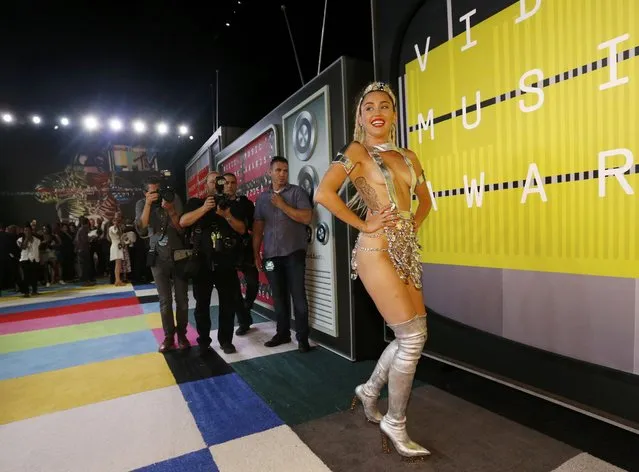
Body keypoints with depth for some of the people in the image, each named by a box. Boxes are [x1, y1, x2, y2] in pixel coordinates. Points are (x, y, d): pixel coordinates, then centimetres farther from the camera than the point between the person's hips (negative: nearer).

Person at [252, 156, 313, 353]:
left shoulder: (296, 191, 2)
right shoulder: (262, 197, 13)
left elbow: (307, 217, -11)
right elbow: (257, 228, 13)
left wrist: (282, 205, -10)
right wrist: (256, 254, 9)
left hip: (294, 253, -3)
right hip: (271, 255, 4)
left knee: (298, 295, -2)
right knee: (279, 296, 10)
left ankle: (302, 337, 7)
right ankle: (283, 333, 23)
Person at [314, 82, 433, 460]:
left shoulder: (408, 156, 16)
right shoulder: (356, 151, -2)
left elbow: (424, 198, 27)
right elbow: (323, 194, -17)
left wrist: (414, 226, 10)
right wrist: (363, 225, -12)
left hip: (407, 252, 7)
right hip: (377, 251, -7)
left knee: (412, 335, 9)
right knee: (413, 338, -7)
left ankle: (370, 391, 33)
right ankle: (395, 425, 15)